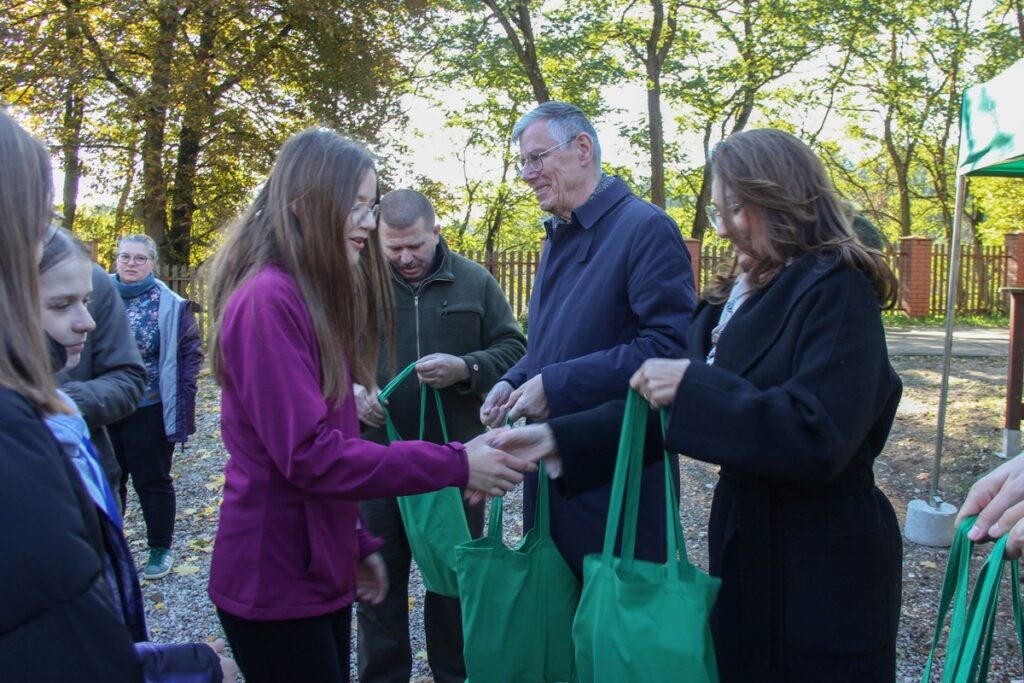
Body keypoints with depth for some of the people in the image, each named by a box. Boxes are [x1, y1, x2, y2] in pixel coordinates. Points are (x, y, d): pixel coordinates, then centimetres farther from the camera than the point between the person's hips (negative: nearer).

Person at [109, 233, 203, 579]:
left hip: (150, 411, -4)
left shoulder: (170, 305, -7)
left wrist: (181, 392, -10)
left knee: (152, 482, 9)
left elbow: (191, 349, -3)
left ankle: (160, 549, 23)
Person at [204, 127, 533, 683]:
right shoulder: (268, 299, -19)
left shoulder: (309, 297, 11)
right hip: (277, 582, -9)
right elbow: (308, 454, -25)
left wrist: (356, 545, 12)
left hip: (318, 570, 9)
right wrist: (455, 465, -23)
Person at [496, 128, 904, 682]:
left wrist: (695, 385, -27)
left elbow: (818, 439, -26)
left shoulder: (837, 291, -16)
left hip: (821, 568, -7)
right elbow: (666, 401, 3)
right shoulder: (739, 295, 7)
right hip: (746, 541, 7)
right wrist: (558, 440, -5)